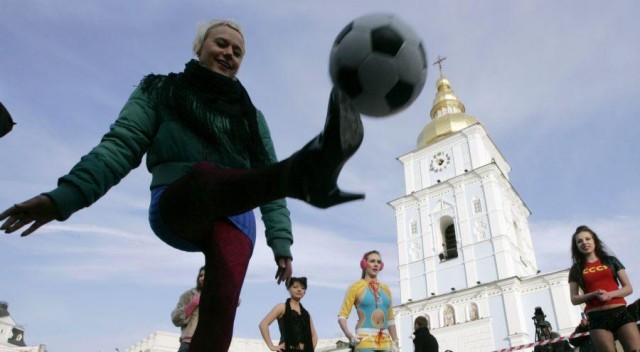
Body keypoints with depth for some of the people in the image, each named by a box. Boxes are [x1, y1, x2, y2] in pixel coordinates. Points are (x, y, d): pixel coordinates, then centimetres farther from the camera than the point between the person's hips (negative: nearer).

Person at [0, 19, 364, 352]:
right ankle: (305, 175, -67)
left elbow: (265, 176, 13)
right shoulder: (161, 90, 14)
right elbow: (121, 147, 2)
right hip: (177, 206, -3)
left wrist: (281, 242, 2)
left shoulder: (251, 115, 20)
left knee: (221, 311, -22)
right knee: (204, 175, -39)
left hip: (236, 213, 3)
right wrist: (64, 196, -13)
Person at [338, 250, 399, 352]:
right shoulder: (356, 287, 2)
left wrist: (395, 343, 14)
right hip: (365, 341, -5)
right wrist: (349, 335, -18)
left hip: (385, 343, 5)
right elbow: (342, 316, -1)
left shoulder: (385, 289, 17)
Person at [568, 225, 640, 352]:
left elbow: (629, 288, 10)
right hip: (597, 318, -1)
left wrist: (610, 294, -10)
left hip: (620, 313, 1)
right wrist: (594, 294, -12)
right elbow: (574, 299, 6)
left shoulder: (610, 260, 13)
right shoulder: (576, 269, 10)